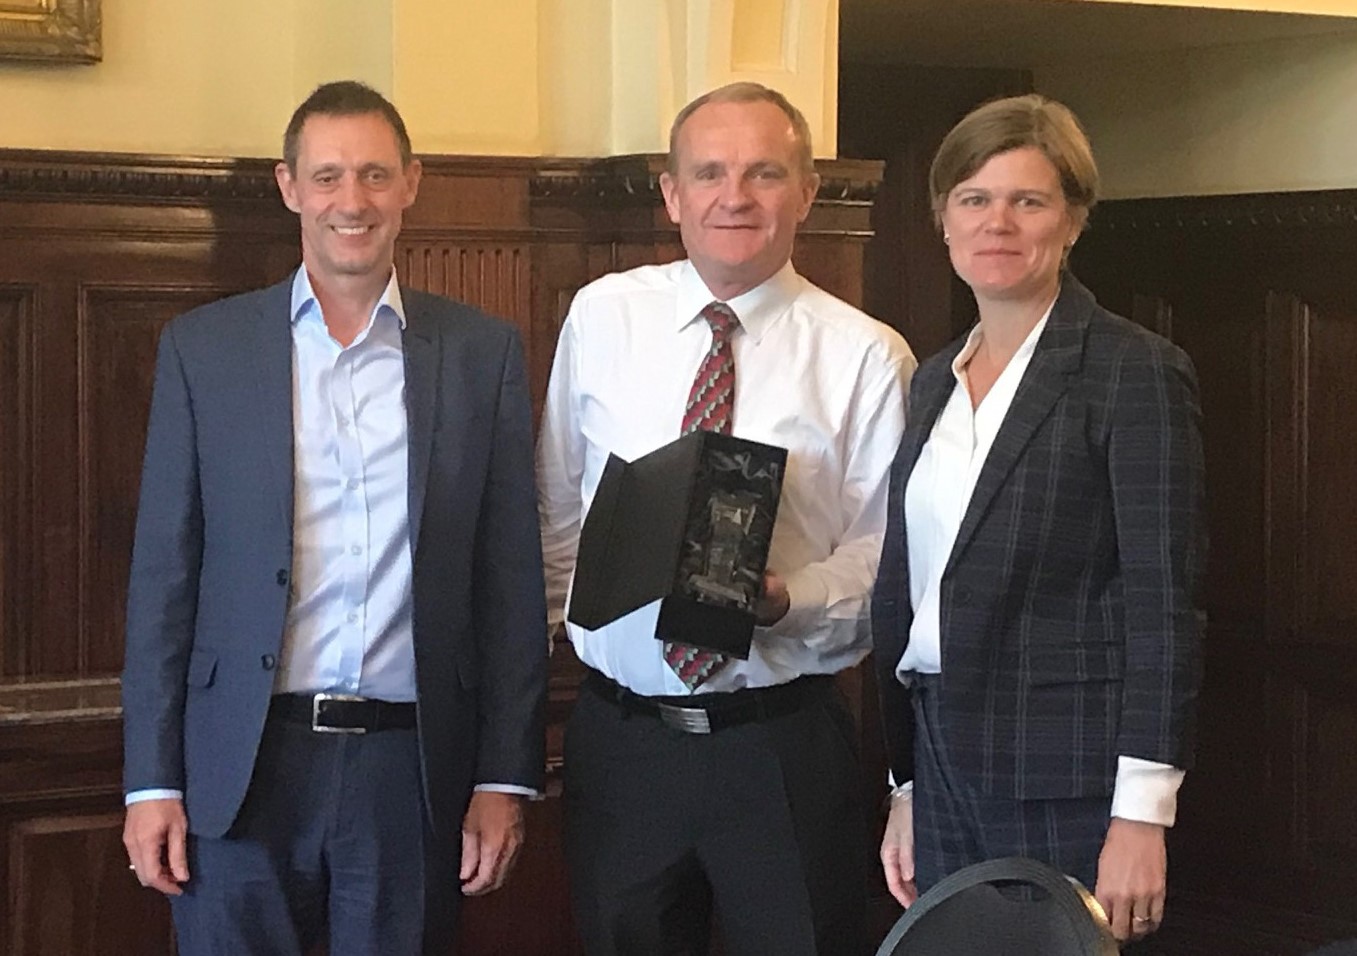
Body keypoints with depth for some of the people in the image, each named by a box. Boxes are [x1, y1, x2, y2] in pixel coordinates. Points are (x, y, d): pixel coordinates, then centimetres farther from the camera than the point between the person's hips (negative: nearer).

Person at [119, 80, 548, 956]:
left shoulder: (483, 353, 5)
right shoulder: (202, 348, 4)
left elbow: (512, 577, 5)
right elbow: (165, 571, 4)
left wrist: (506, 777, 0)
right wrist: (152, 781, -1)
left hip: (414, 770, 0)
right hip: (242, 773, 0)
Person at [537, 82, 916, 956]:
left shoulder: (868, 356, -5)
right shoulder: (602, 318, 4)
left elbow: (887, 554, -5)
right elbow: (558, 507, 12)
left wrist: (784, 600, -21)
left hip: (786, 744, -2)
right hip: (619, 738, 2)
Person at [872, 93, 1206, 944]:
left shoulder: (1135, 373, -8)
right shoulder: (935, 381, 13)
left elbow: (1163, 606, -13)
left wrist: (1142, 818, -17)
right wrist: (907, 791, 14)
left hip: (1067, 783, -6)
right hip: (947, 771, 6)